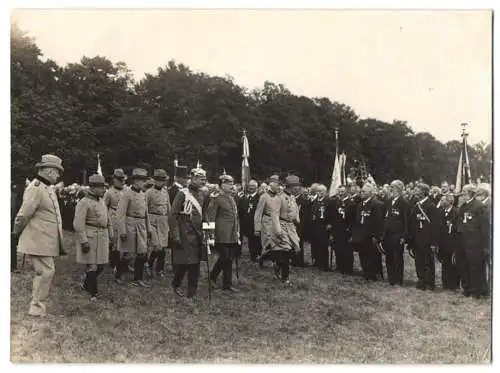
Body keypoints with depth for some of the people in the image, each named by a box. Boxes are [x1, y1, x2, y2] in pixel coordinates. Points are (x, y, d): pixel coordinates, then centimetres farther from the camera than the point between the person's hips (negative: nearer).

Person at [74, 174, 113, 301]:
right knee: (92, 266, -2)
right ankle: (93, 293, 10)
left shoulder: (102, 202, 15)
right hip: (90, 238, -8)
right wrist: (84, 242, -19)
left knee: (101, 265, 9)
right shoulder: (84, 202, -10)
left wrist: (110, 237, 18)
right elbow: (78, 224, -16)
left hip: (102, 238, 8)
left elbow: (108, 221, 22)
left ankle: (85, 284, 30)